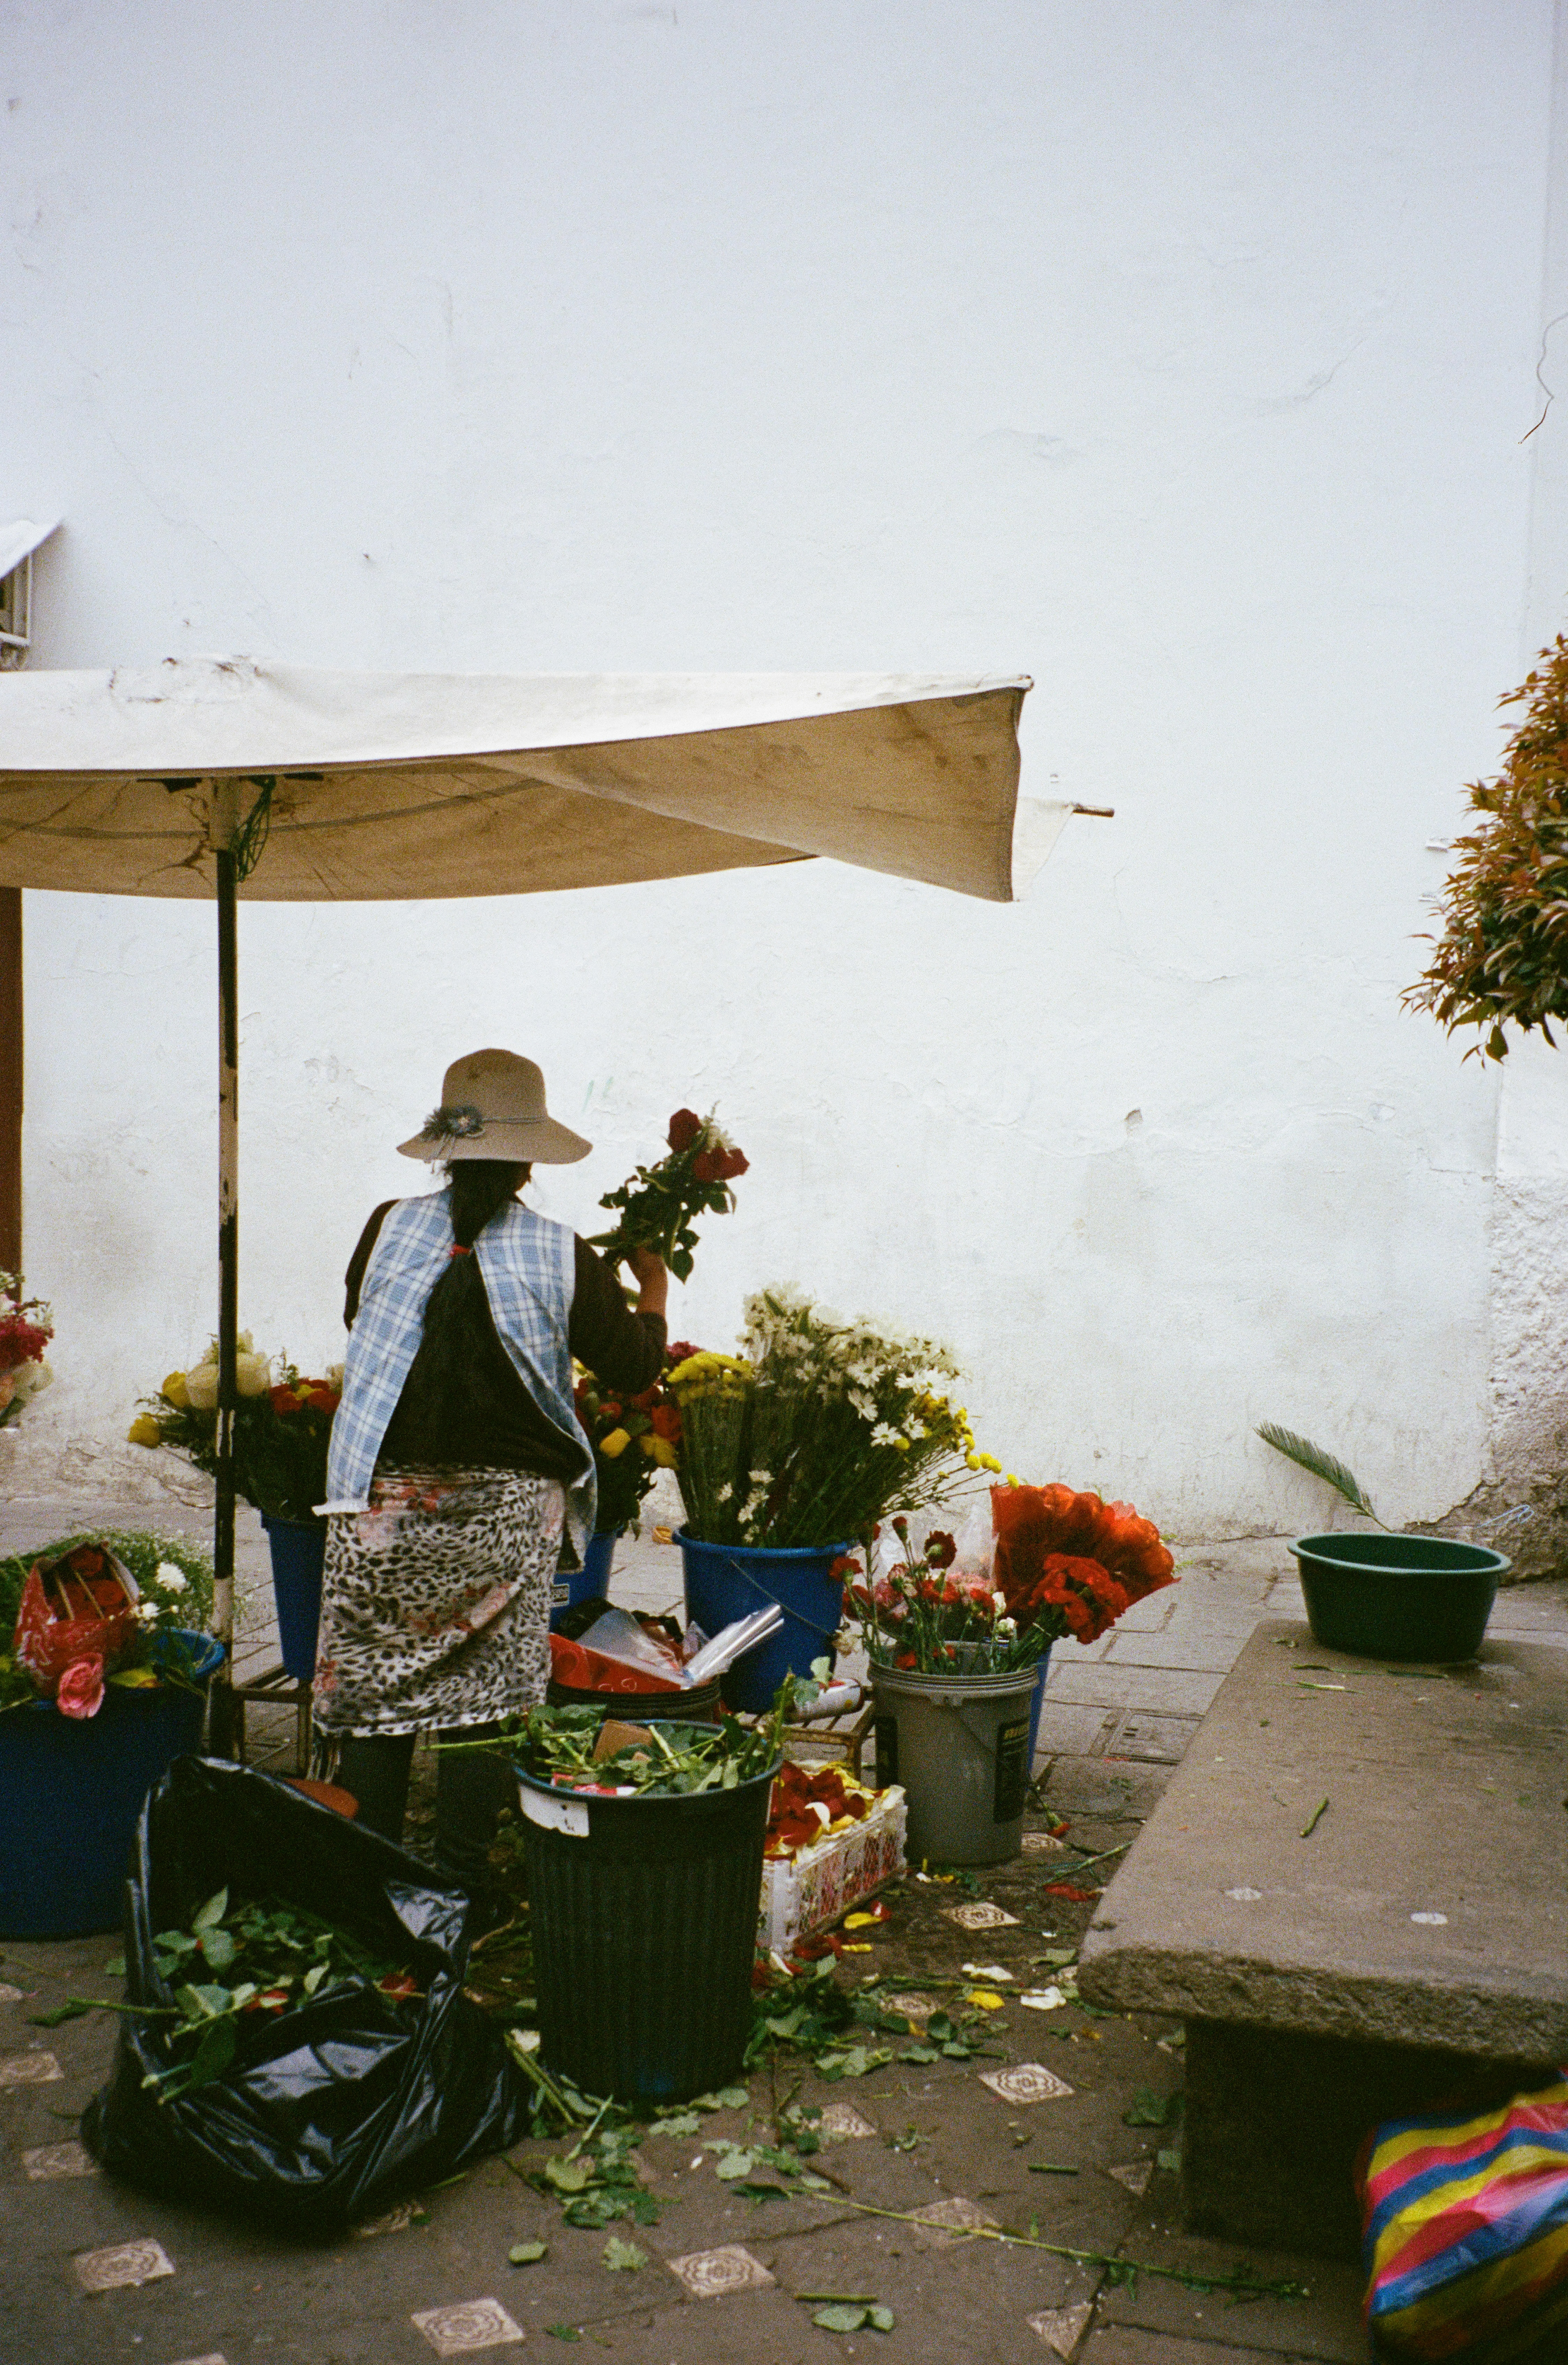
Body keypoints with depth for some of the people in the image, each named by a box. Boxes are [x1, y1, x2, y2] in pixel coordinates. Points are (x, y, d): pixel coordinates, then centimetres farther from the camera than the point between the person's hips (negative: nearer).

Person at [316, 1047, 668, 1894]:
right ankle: (462, 1882, 16)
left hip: (388, 1500, 1)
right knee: (485, 1697, 9)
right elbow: (635, 1364, 4)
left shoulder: (390, 1229, -3)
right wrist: (653, 1285, 22)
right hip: (508, 1509, -1)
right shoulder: (560, 1258, -7)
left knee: (376, 1692, 10)